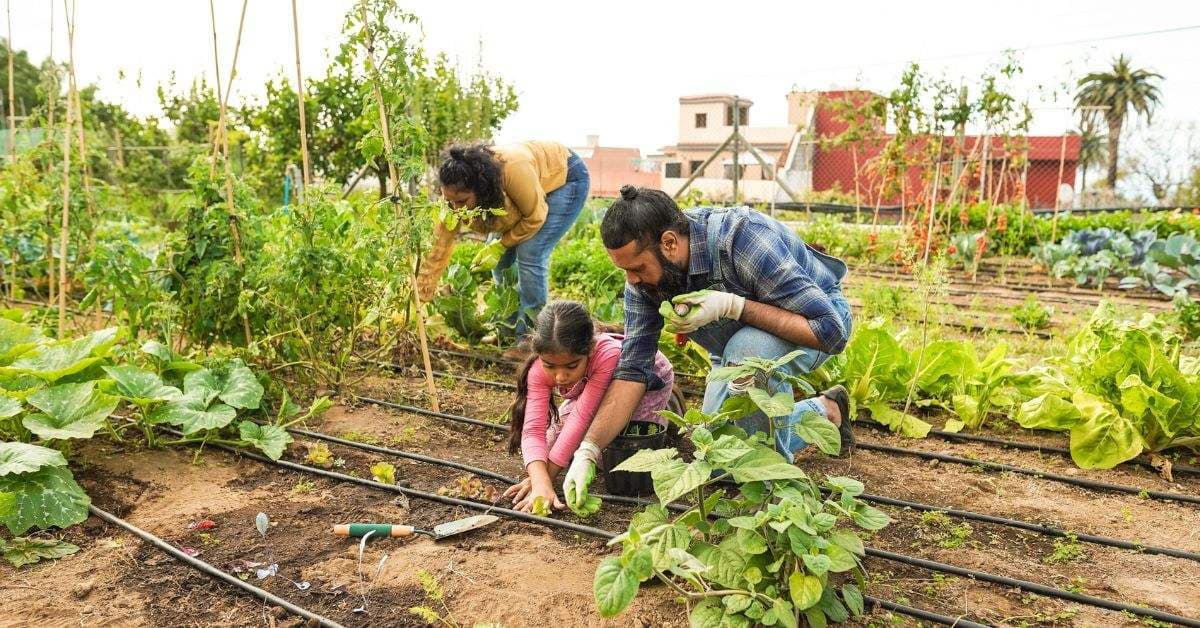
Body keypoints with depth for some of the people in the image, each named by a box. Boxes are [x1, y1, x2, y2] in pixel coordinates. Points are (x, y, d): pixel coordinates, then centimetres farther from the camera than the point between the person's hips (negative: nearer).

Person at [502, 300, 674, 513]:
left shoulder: (609, 356, -46)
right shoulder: (539, 370, -32)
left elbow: (582, 416, -43)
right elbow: (533, 429, -38)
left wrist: (547, 475, -43)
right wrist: (540, 483, -55)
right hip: (591, 386, 4)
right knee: (551, 444, -3)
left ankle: (665, 408, 10)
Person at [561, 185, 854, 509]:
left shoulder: (742, 238, -39)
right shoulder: (643, 278, -20)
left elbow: (830, 330, -38)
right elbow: (632, 368, -17)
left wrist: (732, 306, -44)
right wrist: (587, 451, -26)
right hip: (741, 337, 6)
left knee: (747, 350, -40)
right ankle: (823, 411, 26)